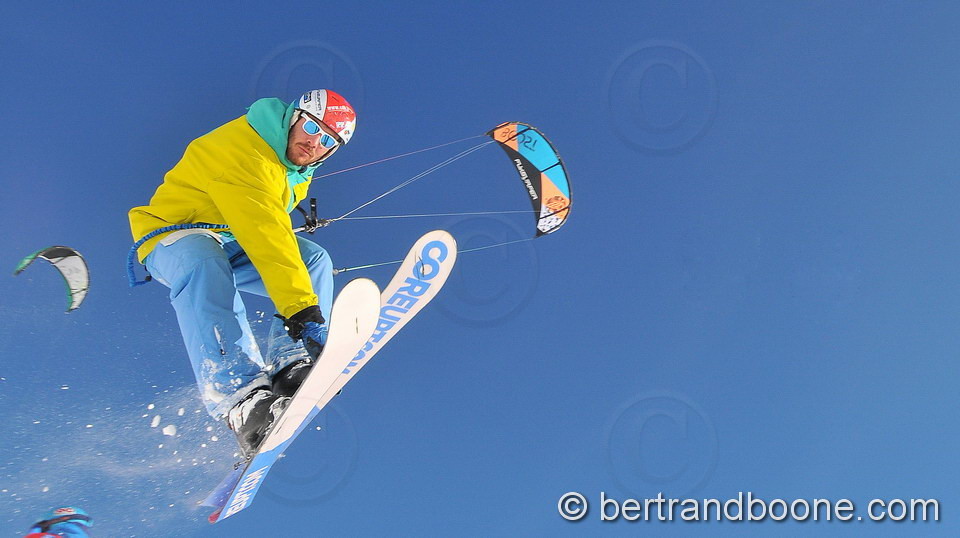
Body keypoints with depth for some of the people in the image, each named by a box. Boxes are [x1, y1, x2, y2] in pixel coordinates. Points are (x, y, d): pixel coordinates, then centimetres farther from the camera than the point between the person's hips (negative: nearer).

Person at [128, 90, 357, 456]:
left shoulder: (296, 169, 3)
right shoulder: (241, 149, -27)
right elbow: (264, 237, -38)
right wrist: (300, 307, -45)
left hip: (230, 244, 9)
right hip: (173, 239, -8)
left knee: (314, 259, -11)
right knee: (204, 264, -41)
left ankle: (293, 367, -27)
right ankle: (241, 397, -54)